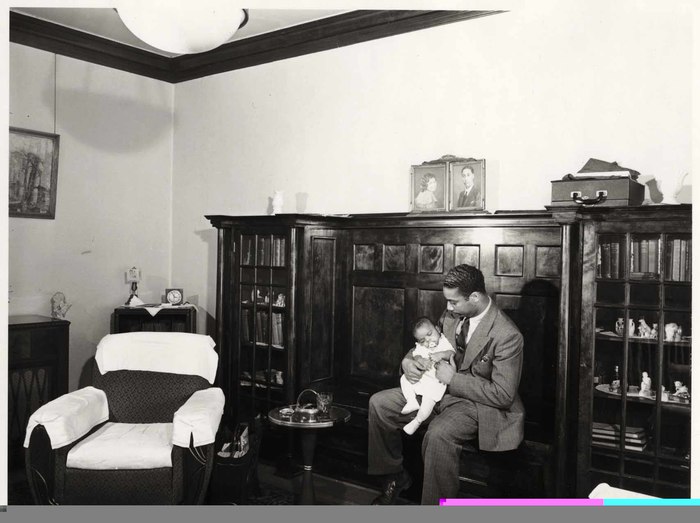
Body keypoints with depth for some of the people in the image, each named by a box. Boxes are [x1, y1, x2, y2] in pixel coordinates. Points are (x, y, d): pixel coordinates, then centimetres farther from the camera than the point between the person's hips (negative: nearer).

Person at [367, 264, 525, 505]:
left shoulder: (507, 335, -23)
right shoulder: (452, 314, -2)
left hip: (477, 403, -7)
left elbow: (503, 395, -21)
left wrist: (454, 378, -21)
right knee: (378, 403, -3)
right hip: (439, 387, 8)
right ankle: (394, 476, 15)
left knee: (438, 434, -37)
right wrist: (408, 361, -9)